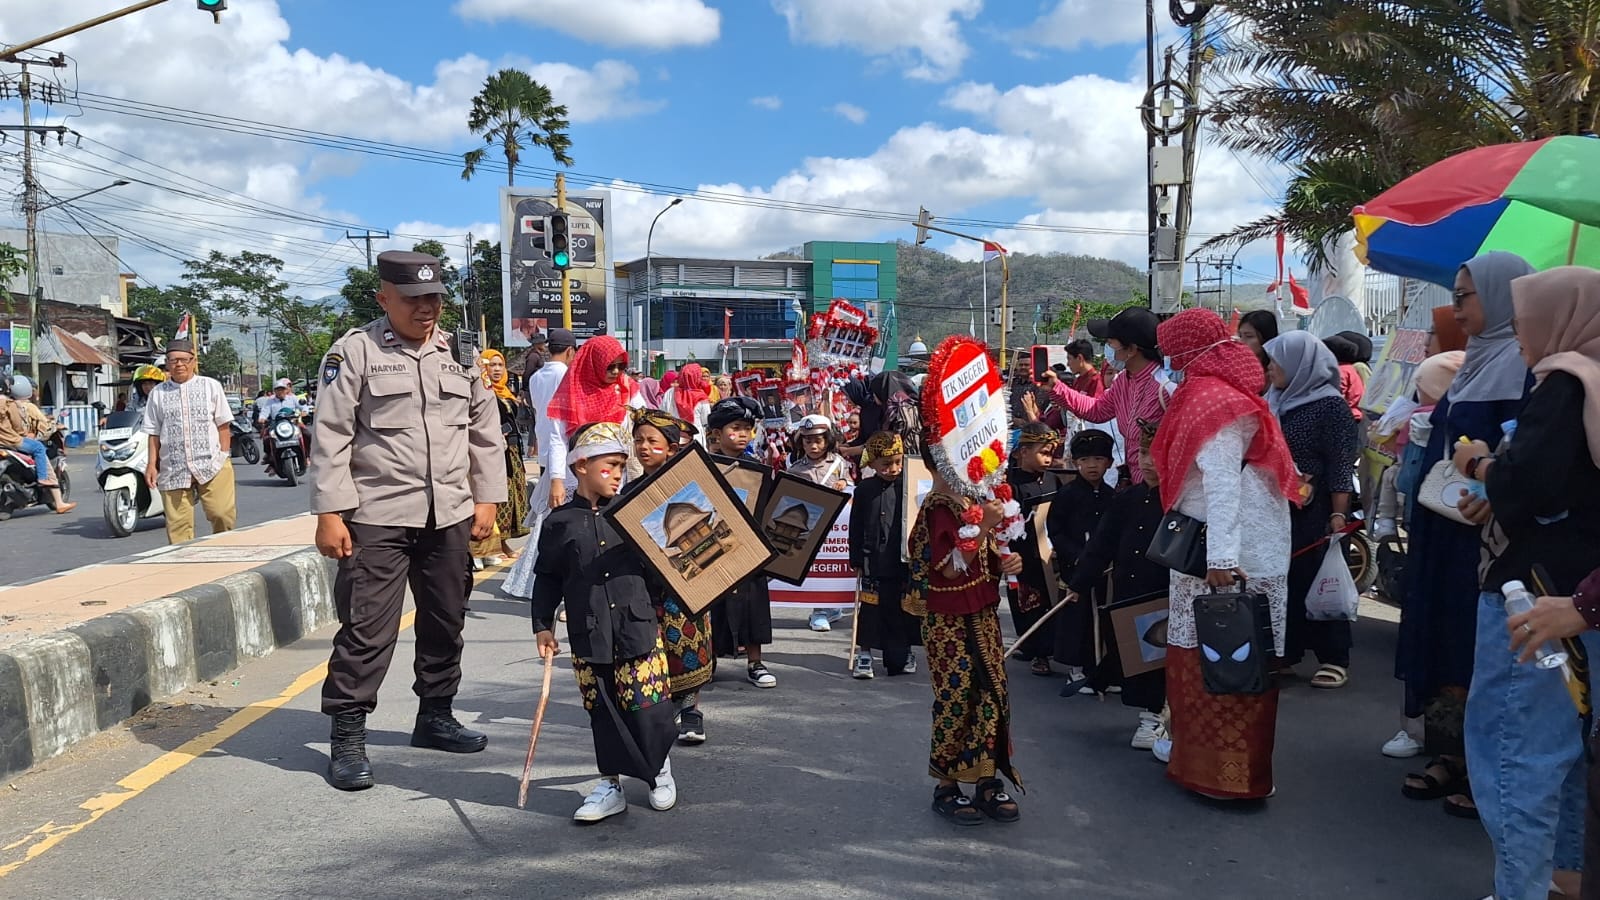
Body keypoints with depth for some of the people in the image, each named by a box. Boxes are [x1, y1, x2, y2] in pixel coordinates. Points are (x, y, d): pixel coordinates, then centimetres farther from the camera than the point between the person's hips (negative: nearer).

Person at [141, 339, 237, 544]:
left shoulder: (211, 386, 8)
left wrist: (224, 455, -1)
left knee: (222, 513, -15)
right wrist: (152, 465, 5)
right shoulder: (158, 393, 11)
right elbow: (154, 434, 11)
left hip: (211, 465, -2)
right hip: (173, 470, 2)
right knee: (178, 524, 0)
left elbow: (223, 425, 7)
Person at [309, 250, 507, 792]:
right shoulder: (356, 351, -3)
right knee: (367, 629, -5)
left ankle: (436, 716, 30)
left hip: (449, 517, 5)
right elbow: (330, 436, -6)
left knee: (445, 621, 14)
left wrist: (487, 499, 9)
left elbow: (485, 432, 15)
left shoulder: (459, 354, 10)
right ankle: (346, 738, 5)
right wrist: (329, 513, -11)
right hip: (376, 517, -5)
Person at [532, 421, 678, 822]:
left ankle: (660, 770, 24)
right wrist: (542, 625, 4)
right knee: (603, 712, 7)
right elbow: (547, 578, 8)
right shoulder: (561, 523, 3)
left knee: (647, 706, -1)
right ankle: (610, 785, 21)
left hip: (638, 627, 0)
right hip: (588, 635, 0)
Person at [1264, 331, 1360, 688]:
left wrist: (1338, 515, -19)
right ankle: (1285, 652, 20)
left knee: (1316, 582, -1)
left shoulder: (1329, 405, -10)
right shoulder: (1274, 401, 10)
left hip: (1313, 513, -6)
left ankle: (1334, 659, 10)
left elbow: (1341, 465, -14)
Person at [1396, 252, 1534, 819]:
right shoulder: (1479, 360, 15)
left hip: (1487, 536, -9)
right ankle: (1453, 755, 22)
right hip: (1445, 532, 9)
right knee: (1447, 642, 13)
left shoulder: (1524, 363, -13)